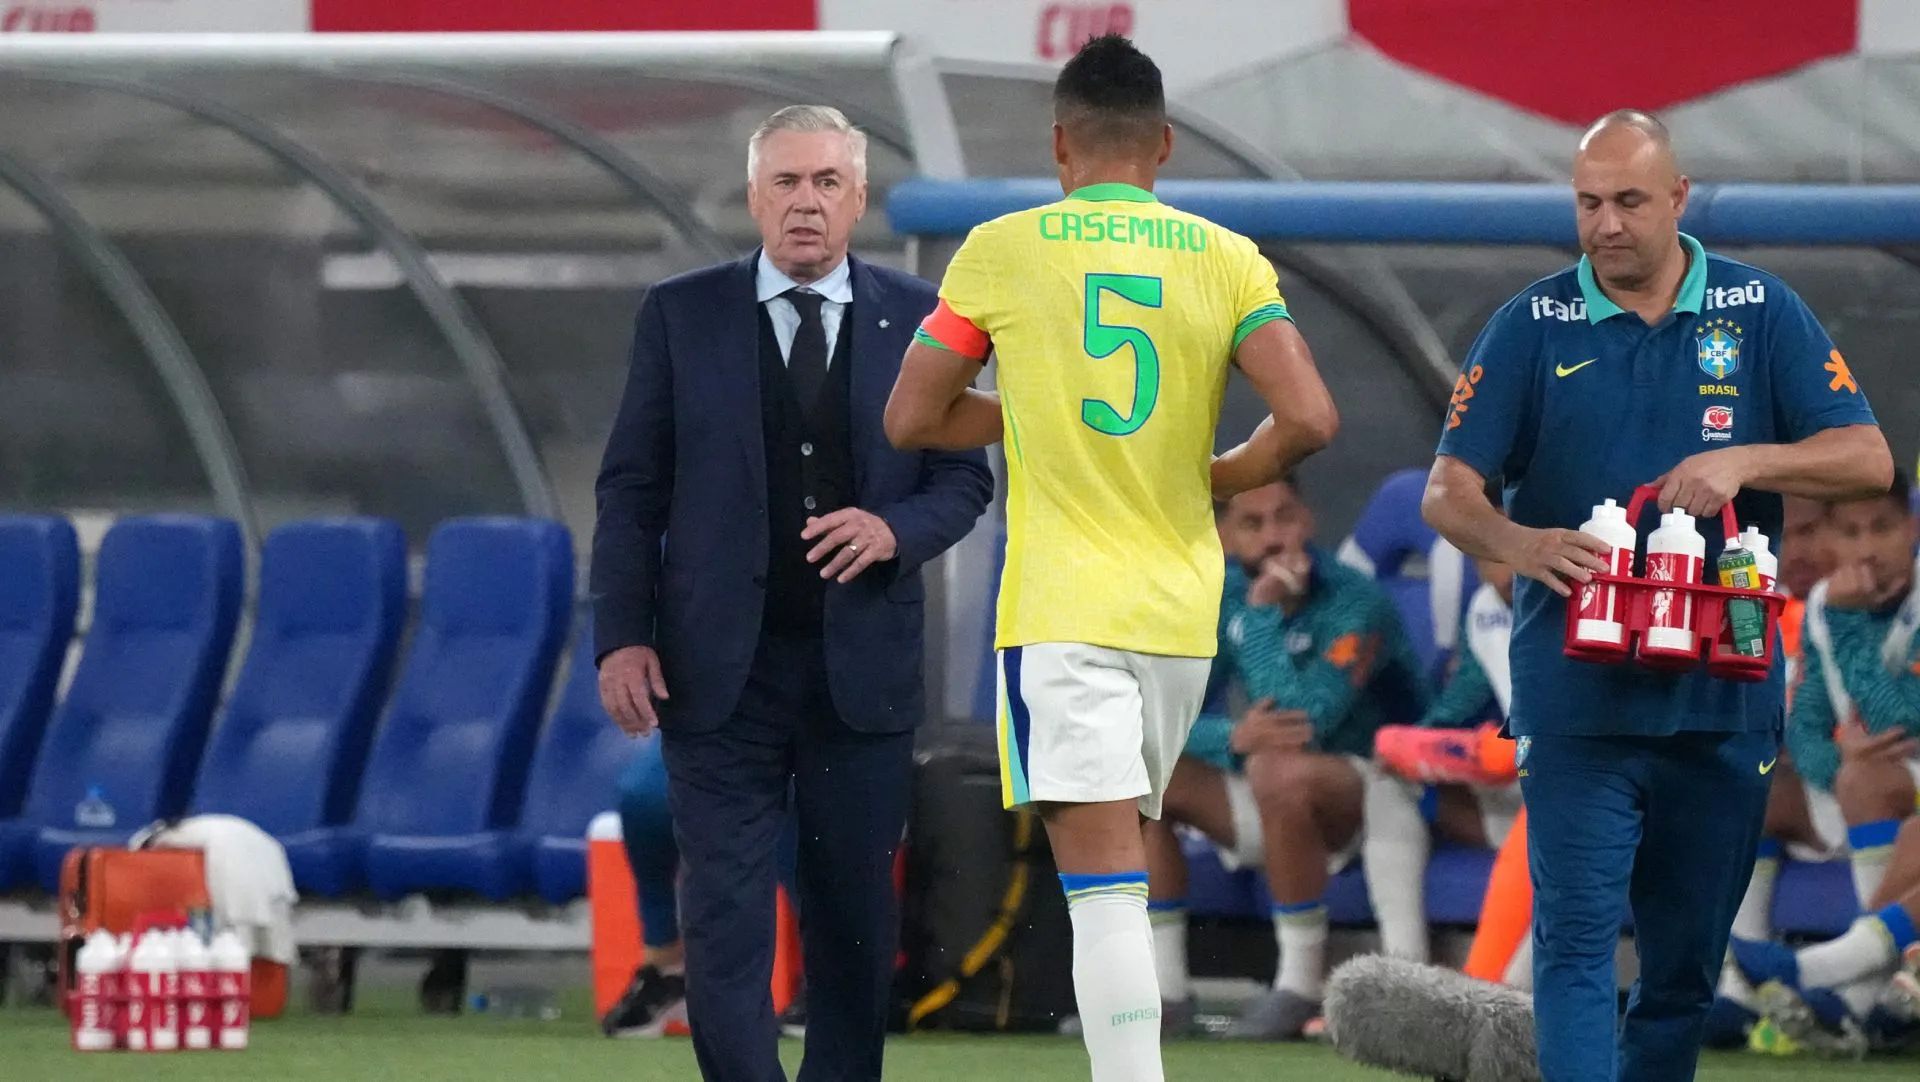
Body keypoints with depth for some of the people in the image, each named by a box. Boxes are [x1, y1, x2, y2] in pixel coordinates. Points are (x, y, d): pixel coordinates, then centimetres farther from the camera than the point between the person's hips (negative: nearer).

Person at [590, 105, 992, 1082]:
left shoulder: (917, 321, 5)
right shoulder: (681, 315, 2)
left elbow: (964, 480, 8)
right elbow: (631, 487, 2)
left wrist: (896, 529, -14)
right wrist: (622, 636, -6)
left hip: (863, 663, 1)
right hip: (718, 667, -1)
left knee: (854, 912, 8)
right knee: (724, 910, -8)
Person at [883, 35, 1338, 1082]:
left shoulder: (1001, 250, -2)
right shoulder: (1226, 260, 3)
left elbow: (909, 420, 4)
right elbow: (1308, 418, -8)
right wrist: (1218, 476, 10)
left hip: (1059, 611, -4)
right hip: (1179, 612, 4)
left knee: (1104, 888, -11)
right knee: (1121, 866, 19)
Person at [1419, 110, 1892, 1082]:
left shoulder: (1760, 313, 5)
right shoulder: (1532, 327, 3)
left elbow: (1867, 458, 0)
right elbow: (1447, 490, -1)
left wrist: (1743, 463, -18)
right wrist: (1516, 544, -24)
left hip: (1724, 697, 2)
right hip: (1576, 697, -2)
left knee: (1687, 960, 9)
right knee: (1576, 938, -12)